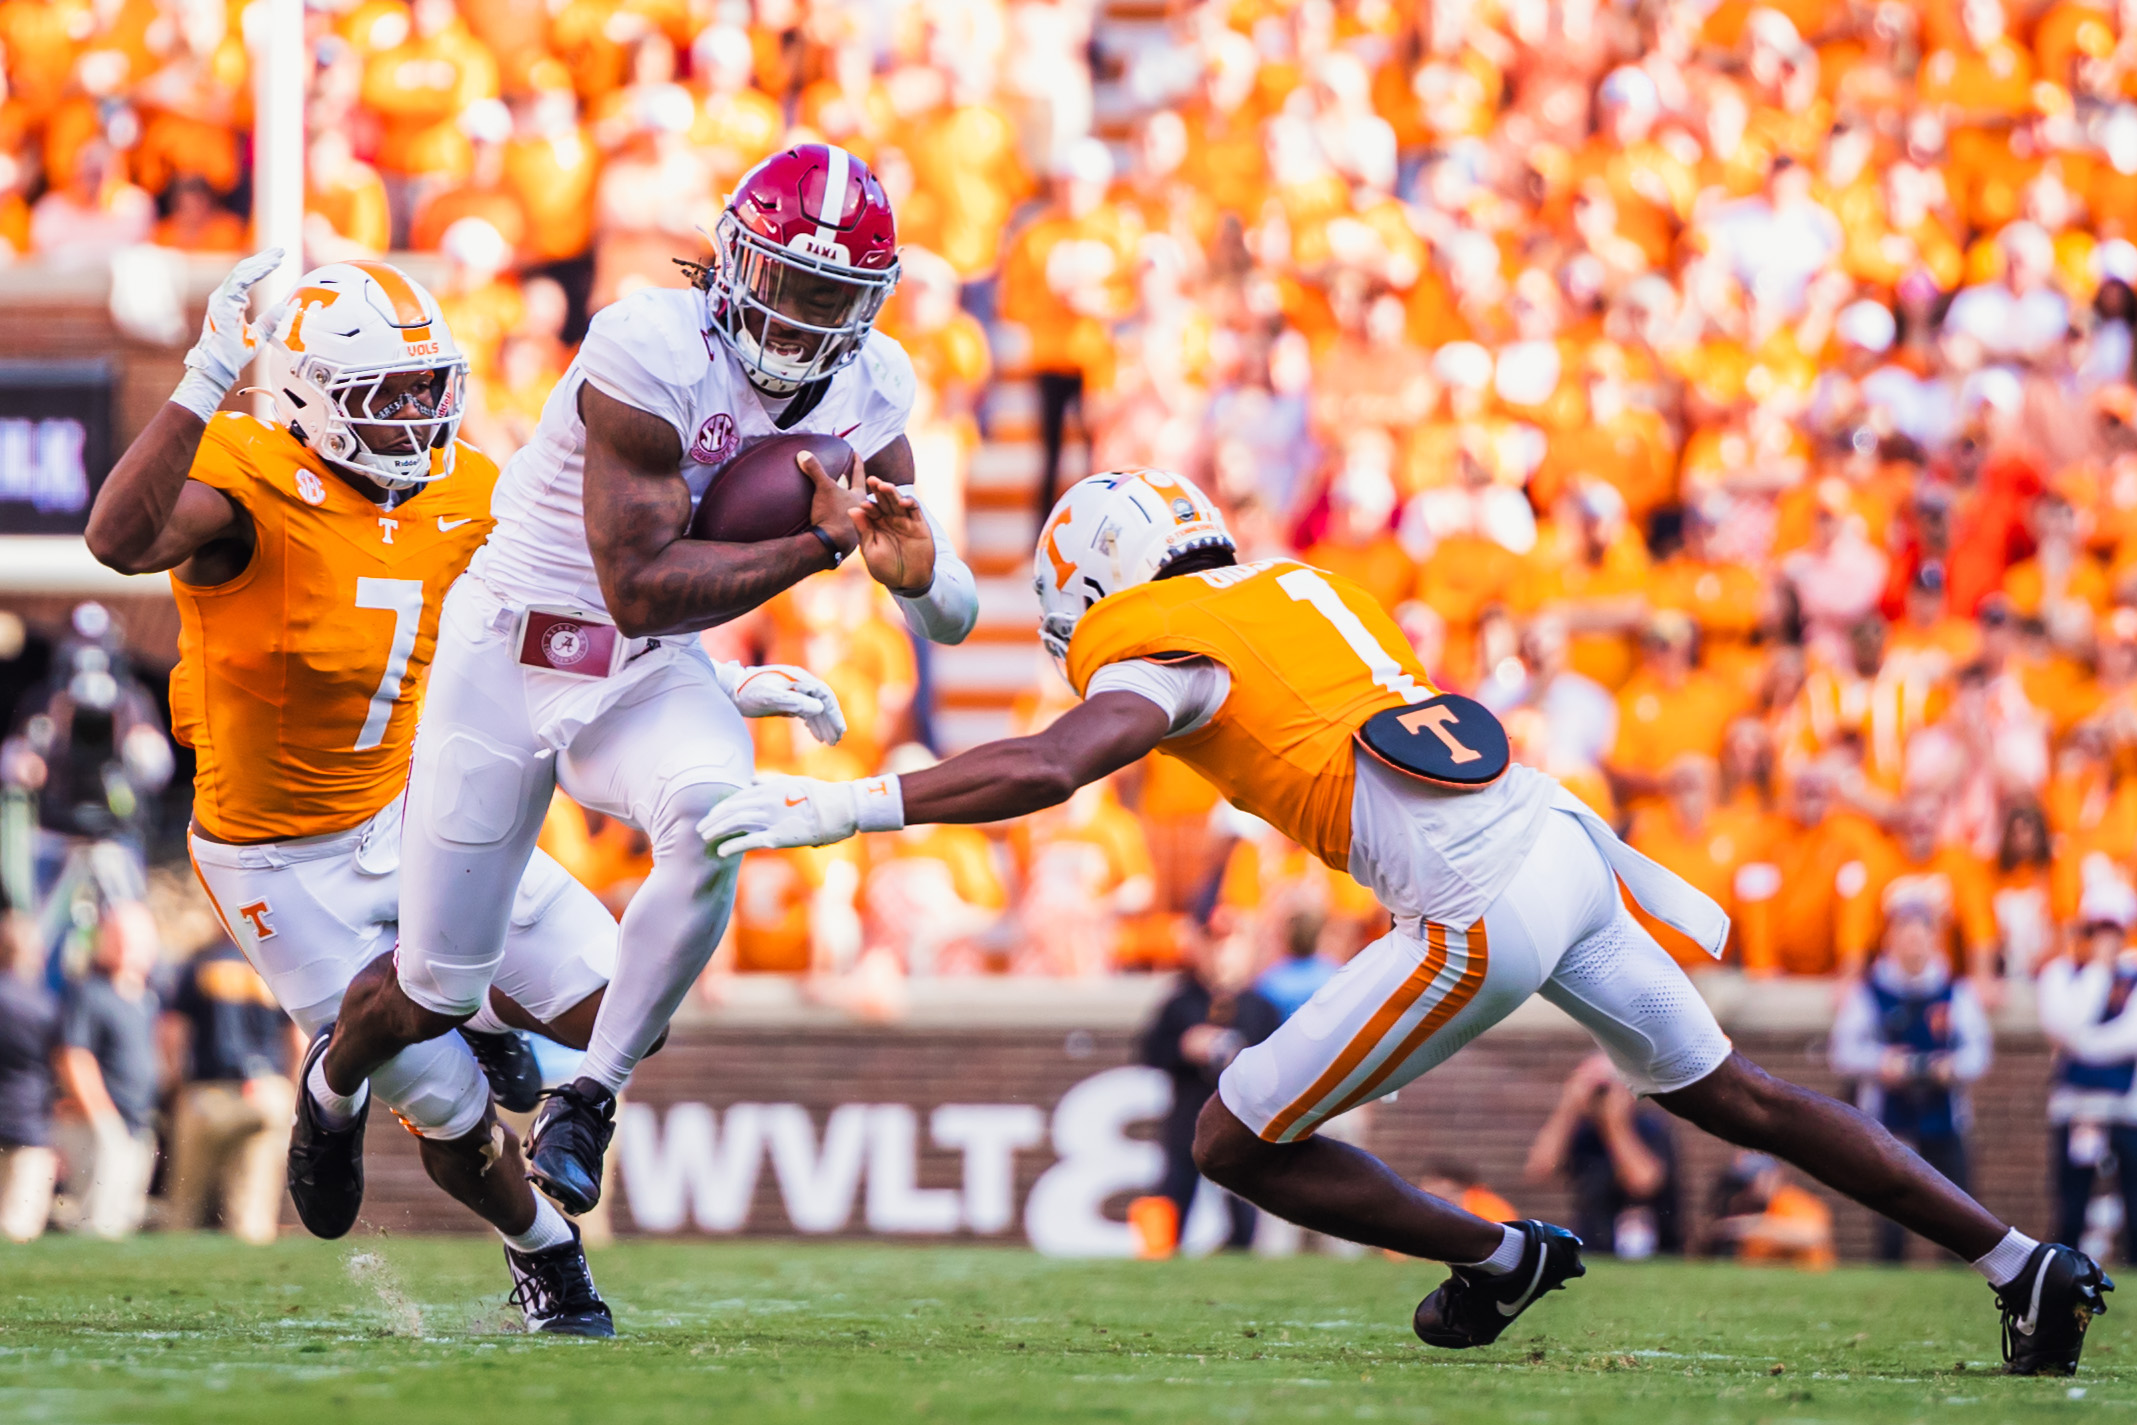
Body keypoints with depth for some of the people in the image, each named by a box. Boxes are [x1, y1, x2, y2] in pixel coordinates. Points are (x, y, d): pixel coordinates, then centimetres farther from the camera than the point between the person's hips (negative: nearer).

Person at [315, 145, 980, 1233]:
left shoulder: (865, 390, -6)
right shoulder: (652, 355, -25)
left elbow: (952, 621, -2)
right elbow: (642, 588, -27)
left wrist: (915, 568, -26)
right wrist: (819, 544, -27)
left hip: (653, 681, 4)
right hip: (509, 658, -4)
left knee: (712, 817, -34)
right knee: (436, 993, 3)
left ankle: (587, 1103, -18)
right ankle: (335, 1085, 41)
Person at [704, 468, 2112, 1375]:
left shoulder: (1165, 652, -1)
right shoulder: (1302, 586, 24)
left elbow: (1046, 768, -17)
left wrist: (845, 806, -18)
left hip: (1481, 913, -8)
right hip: (1564, 837, 8)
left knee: (1238, 1142, 6)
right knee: (1732, 1093, 21)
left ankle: (1498, 1255, 15)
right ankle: (2025, 1263, 20)